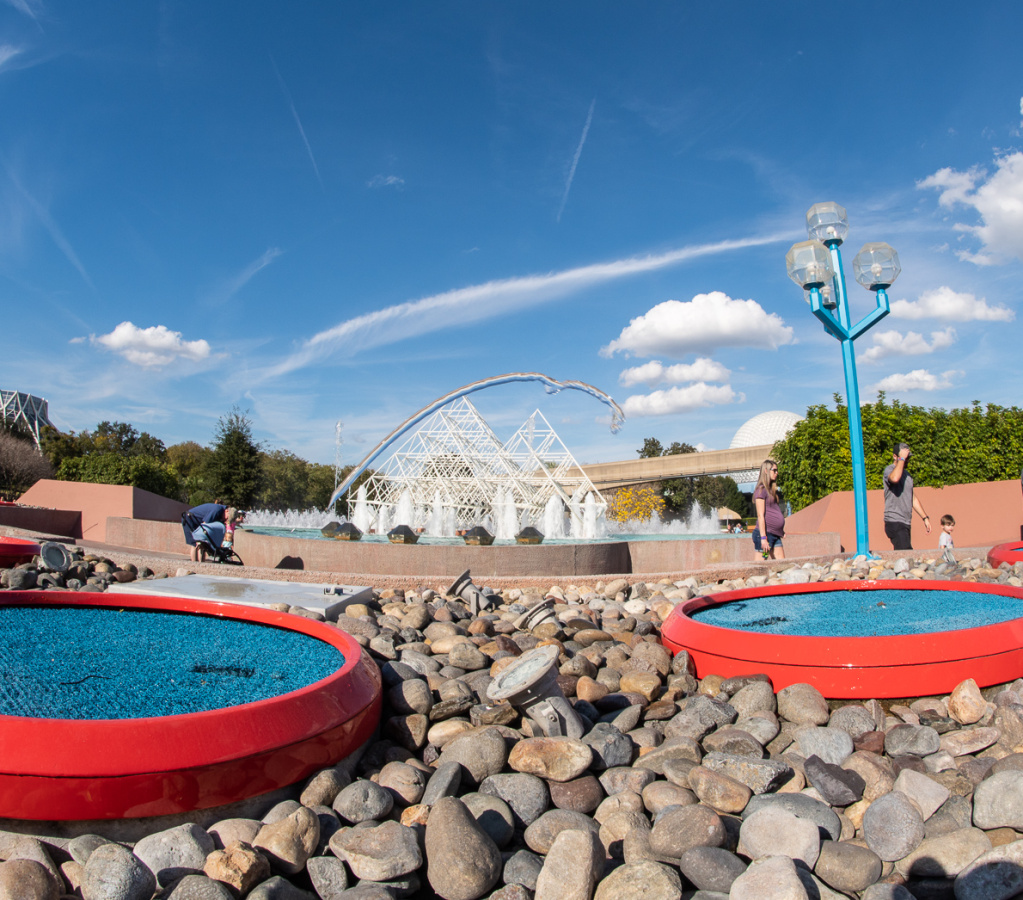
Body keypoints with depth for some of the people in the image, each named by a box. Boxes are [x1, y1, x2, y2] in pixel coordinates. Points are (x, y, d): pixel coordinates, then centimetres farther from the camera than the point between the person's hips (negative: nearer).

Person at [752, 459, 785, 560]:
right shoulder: (761, 490, -8)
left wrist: (782, 531, 18)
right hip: (765, 533, -9)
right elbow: (760, 515, -14)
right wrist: (763, 538, -18)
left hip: (775, 535, 9)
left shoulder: (772, 490, 18)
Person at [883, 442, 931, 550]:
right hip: (894, 522, -9)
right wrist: (902, 458, -20)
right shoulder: (889, 470, -7)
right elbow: (895, 478, -33)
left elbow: (912, 498, 28)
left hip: (905, 523, 9)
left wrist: (925, 517, 25)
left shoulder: (907, 474, 21)